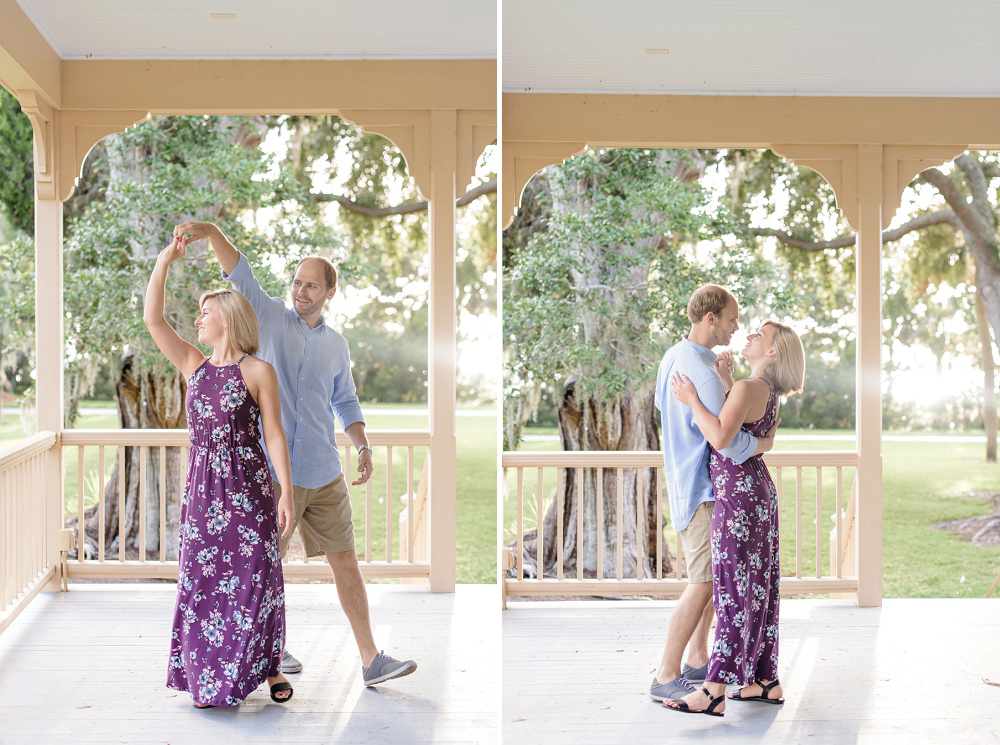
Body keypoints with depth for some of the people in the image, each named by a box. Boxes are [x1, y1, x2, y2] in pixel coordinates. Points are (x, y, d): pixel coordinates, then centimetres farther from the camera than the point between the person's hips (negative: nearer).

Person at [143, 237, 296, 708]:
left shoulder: (258, 371, -4)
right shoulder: (193, 365, 9)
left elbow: (275, 435, -6)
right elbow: (152, 318, 3)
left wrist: (287, 494, -10)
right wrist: (164, 261, 1)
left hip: (247, 483, -4)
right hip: (202, 484, 4)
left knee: (254, 577, 2)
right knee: (203, 579, 6)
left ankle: (269, 667, 19)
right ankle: (210, 677, 19)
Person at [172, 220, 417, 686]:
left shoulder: (336, 345, 11)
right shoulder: (270, 318, 1)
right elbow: (239, 271, -14)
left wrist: (363, 446, 5)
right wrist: (209, 231, -31)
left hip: (325, 474, 3)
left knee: (345, 562, 3)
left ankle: (371, 661, 7)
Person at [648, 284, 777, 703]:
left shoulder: (672, 358, 7)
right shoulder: (702, 373, -24)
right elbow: (728, 443, -28)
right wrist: (765, 442, -8)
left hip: (681, 480, 10)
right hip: (702, 488, -10)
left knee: (716, 573, 18)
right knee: (703, 583, -7)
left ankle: (697, 660, 26)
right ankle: (666, 678, -2)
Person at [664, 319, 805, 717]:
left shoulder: (748, 388, -17)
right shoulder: (769, 393, 12)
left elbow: (720, 437, -30)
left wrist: (691, 400, -17)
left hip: (739, 494, -9)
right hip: (759, 492, 9)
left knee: (733, 589, -9)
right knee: (758, 586, 12)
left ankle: (714, 692, -7)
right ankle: (767, 681, 19)